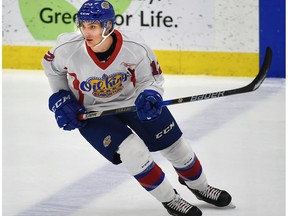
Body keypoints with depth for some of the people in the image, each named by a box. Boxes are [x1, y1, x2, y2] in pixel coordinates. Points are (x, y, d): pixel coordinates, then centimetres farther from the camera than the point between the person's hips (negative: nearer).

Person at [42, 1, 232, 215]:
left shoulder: (135, 47, -29)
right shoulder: (67, 48, -27)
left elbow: (151, 78, -12)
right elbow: (51, 67, -3)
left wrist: (150, 96, -32)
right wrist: (60, 100, -4)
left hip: (133, 99, 1)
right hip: (91, 111, -1)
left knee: (174, 143, 9)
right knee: (133, 151, -21)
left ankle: (198, 185, 40)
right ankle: (169, 199, 2)